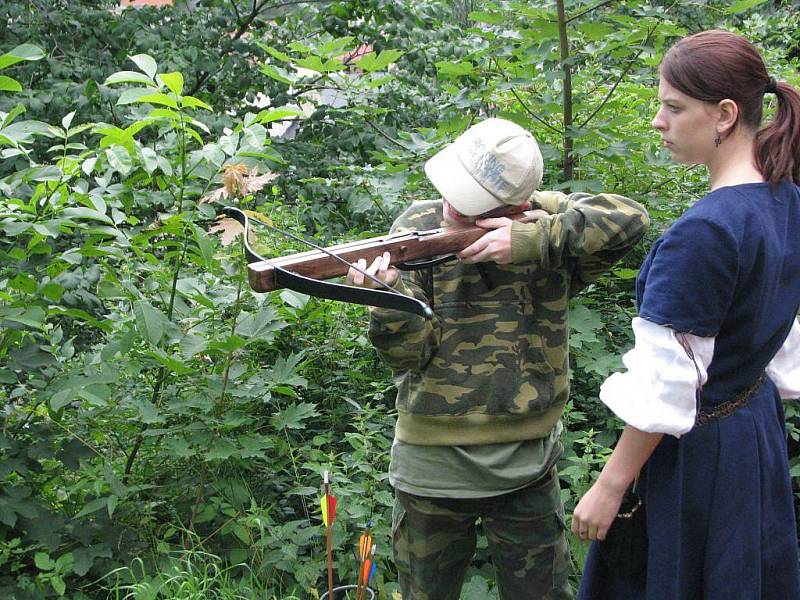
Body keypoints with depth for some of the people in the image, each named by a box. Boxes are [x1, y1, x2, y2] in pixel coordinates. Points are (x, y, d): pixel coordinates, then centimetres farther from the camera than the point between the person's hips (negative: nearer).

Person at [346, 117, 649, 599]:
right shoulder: (416, 227, -8)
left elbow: (629, 218, -24)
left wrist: (533, 239, -29)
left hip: (527, 464, 0)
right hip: (432, 464, 0)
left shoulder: (548, 219, -6)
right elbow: (411, 354, -14)